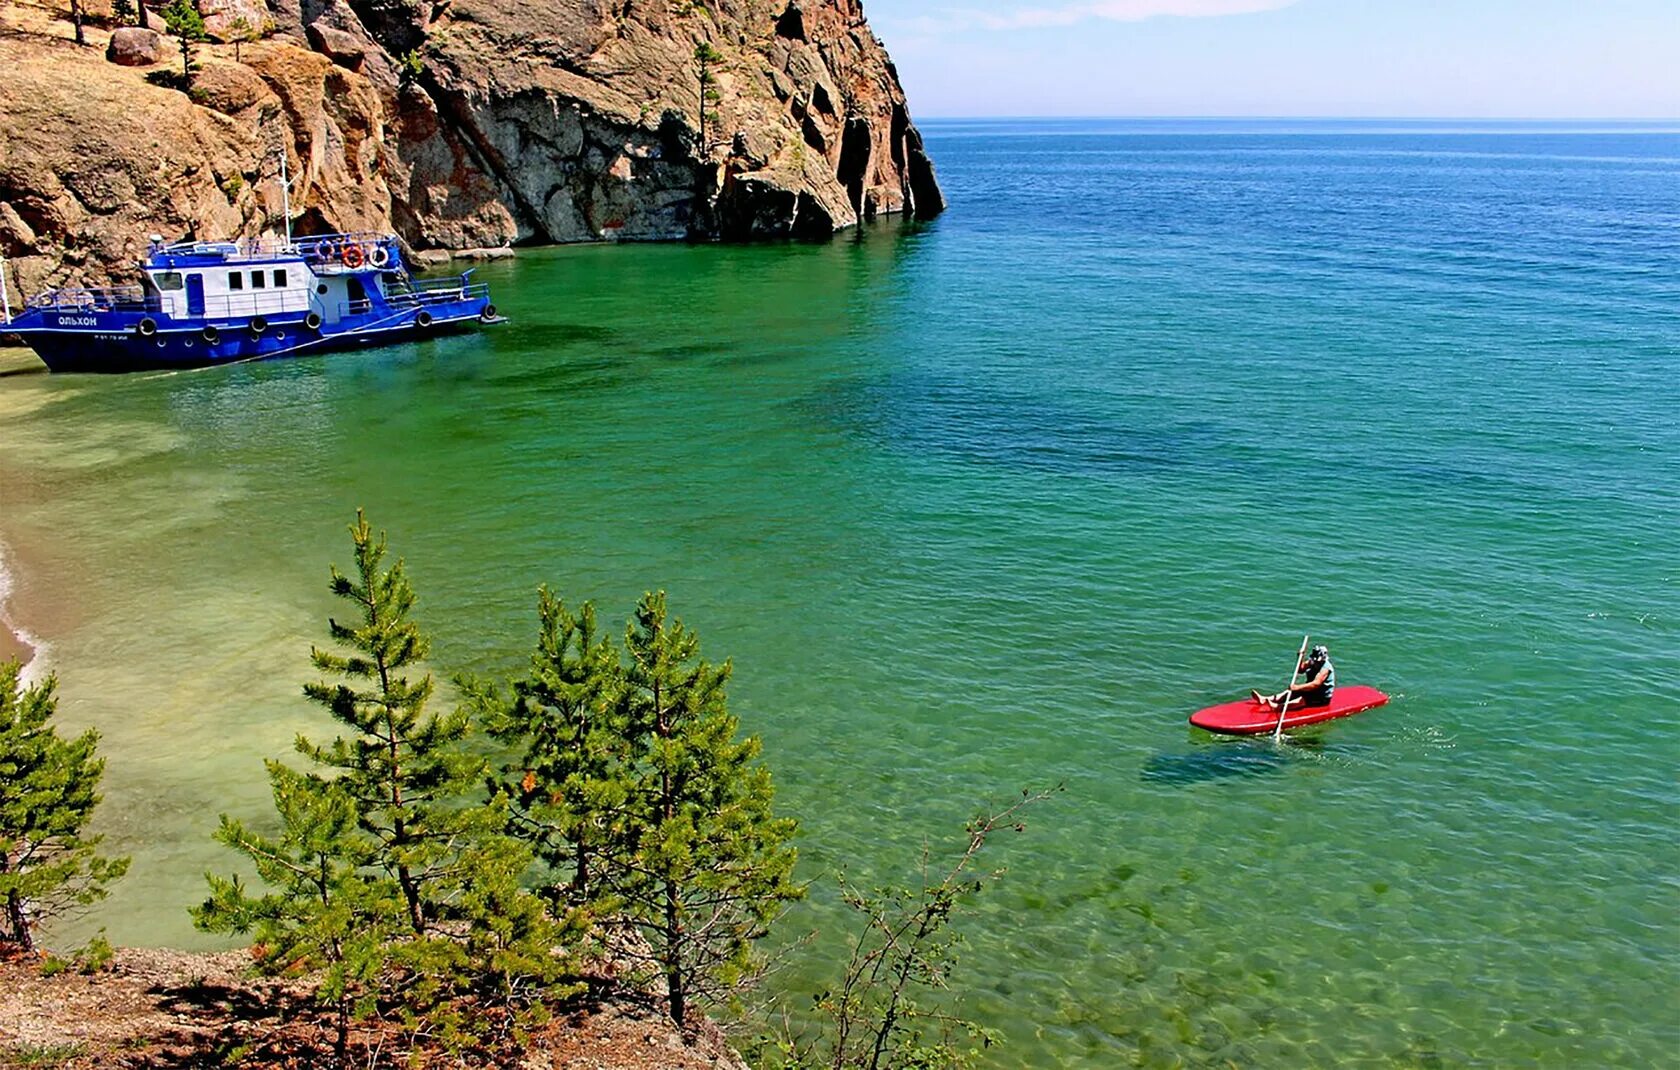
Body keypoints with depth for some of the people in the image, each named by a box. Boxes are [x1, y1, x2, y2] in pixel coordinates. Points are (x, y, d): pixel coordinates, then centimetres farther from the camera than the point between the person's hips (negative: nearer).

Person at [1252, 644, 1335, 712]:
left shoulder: (1325, 668, -25)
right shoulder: (1313, 662, 2)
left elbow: (1315, 684, -36)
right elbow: (1299, 671, 8)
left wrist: (1298, 687, -42)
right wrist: (1301, 659, -9)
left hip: (1322, 697, -9)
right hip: (1311, 691, 9)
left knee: (1302, 700, -32)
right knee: (1290, 692, -6)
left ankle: (1277, 706, -56)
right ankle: (1264, 699, -22)